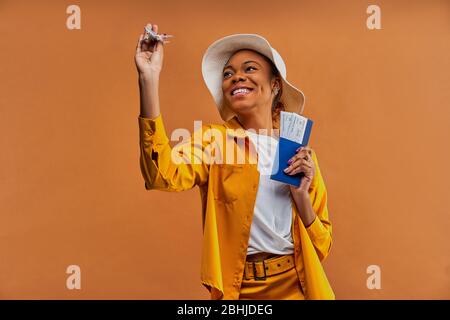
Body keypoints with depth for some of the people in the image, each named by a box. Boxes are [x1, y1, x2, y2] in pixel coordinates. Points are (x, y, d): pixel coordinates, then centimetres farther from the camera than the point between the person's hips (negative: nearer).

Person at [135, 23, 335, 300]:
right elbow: (164, 177, -26)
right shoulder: (213, 139, -4)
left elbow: (321, 248, 1)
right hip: (237, 290, -1)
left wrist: (300, 194, -15)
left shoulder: (301, 153, 3)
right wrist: (150, 79, -30)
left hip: (297, 287, 2)